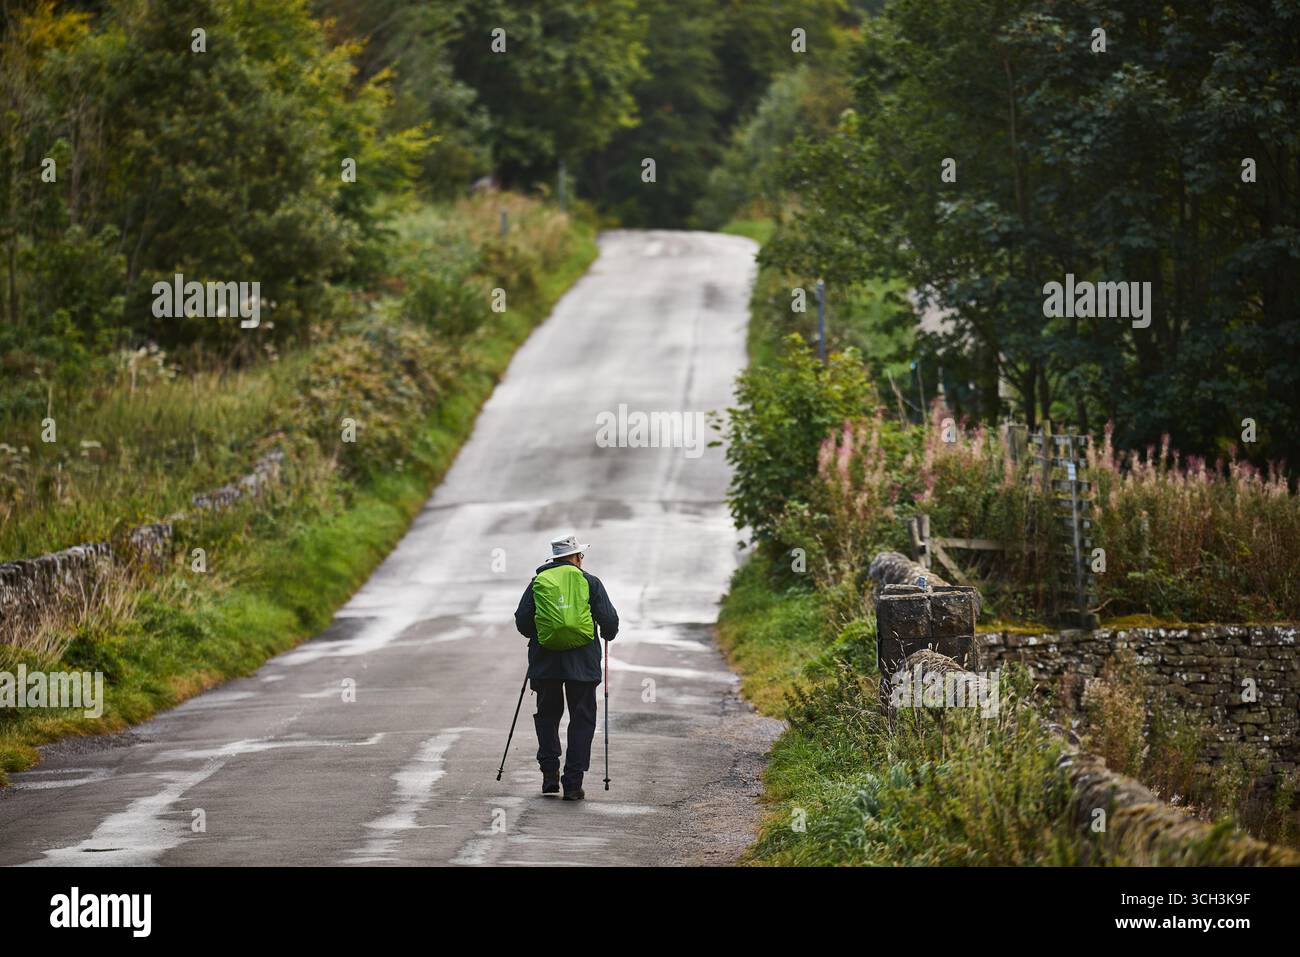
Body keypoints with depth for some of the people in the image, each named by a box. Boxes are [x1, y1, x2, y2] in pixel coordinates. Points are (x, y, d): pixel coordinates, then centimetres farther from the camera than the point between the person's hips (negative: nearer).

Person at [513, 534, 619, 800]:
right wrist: (608, 634, 21)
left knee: (547, 715, 18)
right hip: (582, 663, -2)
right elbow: (609, 620, -1)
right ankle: (573, 783, 0)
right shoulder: (589, 582, 0)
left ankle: (550, 774, 9)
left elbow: (522, 620, 4)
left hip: (545, 659, 2)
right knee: (582, 719, 5)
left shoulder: (538, 582, 5)